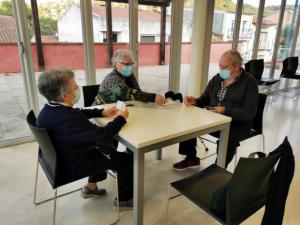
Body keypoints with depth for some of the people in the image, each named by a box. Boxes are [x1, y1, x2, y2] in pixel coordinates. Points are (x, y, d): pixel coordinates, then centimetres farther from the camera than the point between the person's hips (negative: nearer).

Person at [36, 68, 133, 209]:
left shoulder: (50, 109, -7)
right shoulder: (67, 119, -37)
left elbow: (79, 113, 11)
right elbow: (103, 135, -34)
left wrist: (102, 112, 4)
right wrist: (120, 118, -18)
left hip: (61, 158, 9)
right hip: (72, 167, -9)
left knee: (104, 147, 28)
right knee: (128, 160, -1)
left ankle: (91, 187, 37)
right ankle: (124, 198, 22)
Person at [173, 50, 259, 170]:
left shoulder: (249, 82, -10)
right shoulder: (217, 79, 7)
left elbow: (249, 112, -18)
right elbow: (205, 100, 11)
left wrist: (226, 111, -31)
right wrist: (195, 101, -12)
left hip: (237, 123, -6)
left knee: (228, 137, -36)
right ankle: (191, 159, 10)